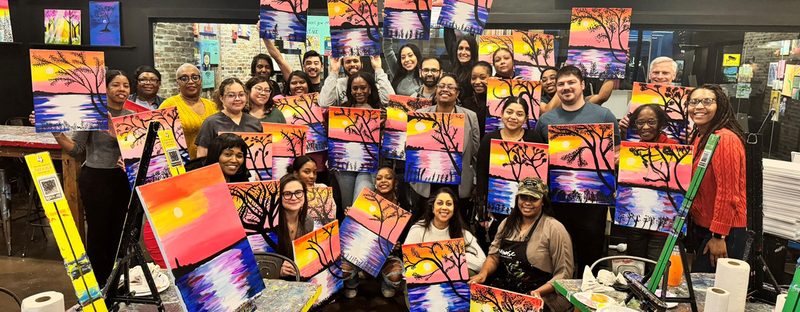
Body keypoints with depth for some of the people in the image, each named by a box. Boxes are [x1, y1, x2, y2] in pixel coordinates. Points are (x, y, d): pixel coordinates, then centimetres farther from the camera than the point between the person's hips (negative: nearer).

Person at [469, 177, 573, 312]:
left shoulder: (554, 229, -5)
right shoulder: (507, 224, 13)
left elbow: (564, 274, -6)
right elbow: (494, 256, 17)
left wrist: (539, 292, -20)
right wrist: (484, 273, -4)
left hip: (542, 297, -5)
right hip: (503, 291, 6)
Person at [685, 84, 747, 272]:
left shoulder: (725, 139, -19)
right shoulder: (698, 137, 11)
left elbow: (727, 191, -21)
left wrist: (719, 236, -20)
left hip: (725, 231, -9)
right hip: (701, 227, 9)